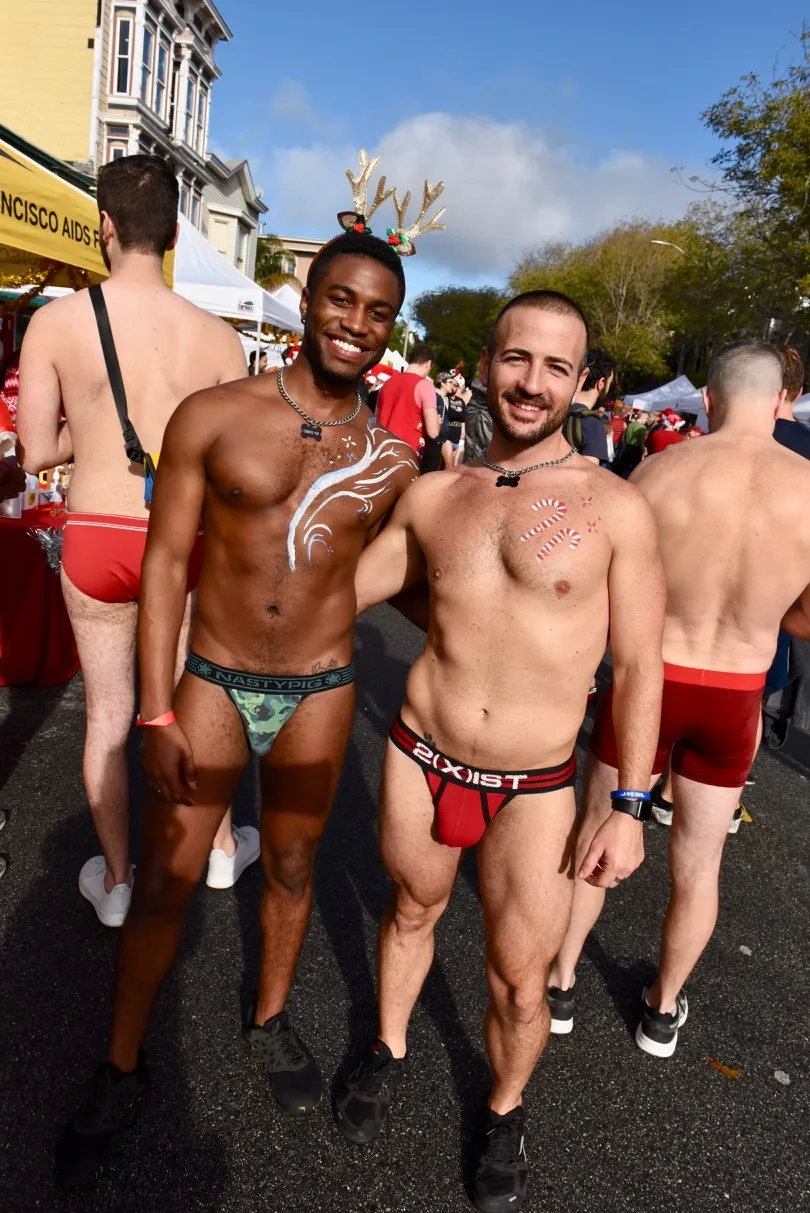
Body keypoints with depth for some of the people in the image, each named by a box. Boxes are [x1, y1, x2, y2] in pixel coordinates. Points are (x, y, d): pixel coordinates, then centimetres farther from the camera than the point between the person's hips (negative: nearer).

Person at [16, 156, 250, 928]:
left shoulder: (56, 321, -9)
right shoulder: (216, 336, -8)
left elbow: (35, 452, -6)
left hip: (94, 539, 0)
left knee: (107, 712, 16)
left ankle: (115, 880, 32)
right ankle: (222, 847, 40)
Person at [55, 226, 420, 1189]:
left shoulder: (389, 462, -2)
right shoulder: (213, 417, -10)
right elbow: (164, 563, -8)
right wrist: (157, 714, -10)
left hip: (320, 693, 2)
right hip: (212, 683, -1)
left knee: (291, 868, 19)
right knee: (163, 884, 9)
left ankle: (269, 1019, 46)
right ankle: (122, 1066, 34)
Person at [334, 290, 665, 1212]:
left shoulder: (615, 509, -10)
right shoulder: (433, 496, -1)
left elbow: (638, 666, -5)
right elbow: (336, 591, 12)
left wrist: (627, 806, -6)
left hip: (534, 790, -2)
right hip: (420, 759, 3)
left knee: (519, 981, 8)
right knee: (412, 911, 24)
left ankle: (504, 1112, 41)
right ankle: (389, 1050, 53)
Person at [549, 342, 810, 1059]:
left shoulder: (658, 471, -14)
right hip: (734, 700, 2)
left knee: (596, 835, 20)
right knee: (698, 864, 21)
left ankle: (560, 986, 36)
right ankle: (663, 1010, 40)